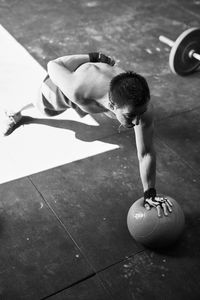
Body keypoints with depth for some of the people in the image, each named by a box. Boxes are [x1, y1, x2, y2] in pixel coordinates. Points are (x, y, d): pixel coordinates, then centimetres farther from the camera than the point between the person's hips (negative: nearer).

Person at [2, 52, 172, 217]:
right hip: (64, 81, -1)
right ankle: (17, 115, 67)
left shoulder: (142, 106, -43)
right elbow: (53, 65, -30)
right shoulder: (77, 89, -52)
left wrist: (150, 194, -36)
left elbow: (146, 153, -31)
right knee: (44, 109, 33)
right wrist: (93, 58, -19)